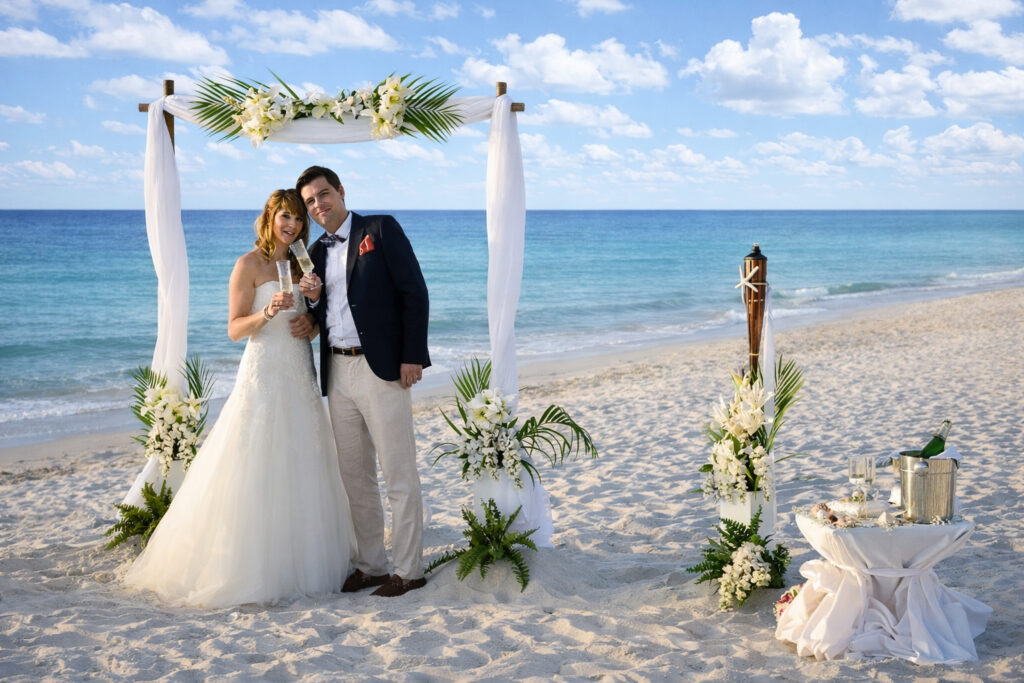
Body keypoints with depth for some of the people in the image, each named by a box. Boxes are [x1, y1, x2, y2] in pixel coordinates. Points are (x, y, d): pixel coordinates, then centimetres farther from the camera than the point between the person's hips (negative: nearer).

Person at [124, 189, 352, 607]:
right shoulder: (250, 264, -4)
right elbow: (235, 329, -8)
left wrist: (311, 324, 0)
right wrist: (268, 312, -25)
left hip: (300, 377, 6)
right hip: (264, 374, -6)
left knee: (300, 469, 7)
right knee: (257, 472, -7)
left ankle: (300, 562, 15)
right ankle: (252, 569, 1)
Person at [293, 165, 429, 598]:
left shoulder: (381, 229, -1)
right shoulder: (316, 253, 17)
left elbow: (414, 291, -7)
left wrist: (413, 356, -14)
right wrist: (313, 300, -3)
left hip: (382, 368, -7)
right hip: (338, 372, 7)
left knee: (399, 475, -2)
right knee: (355, 476, 11)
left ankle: (408, 570, 6)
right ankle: (369, 565, 21)